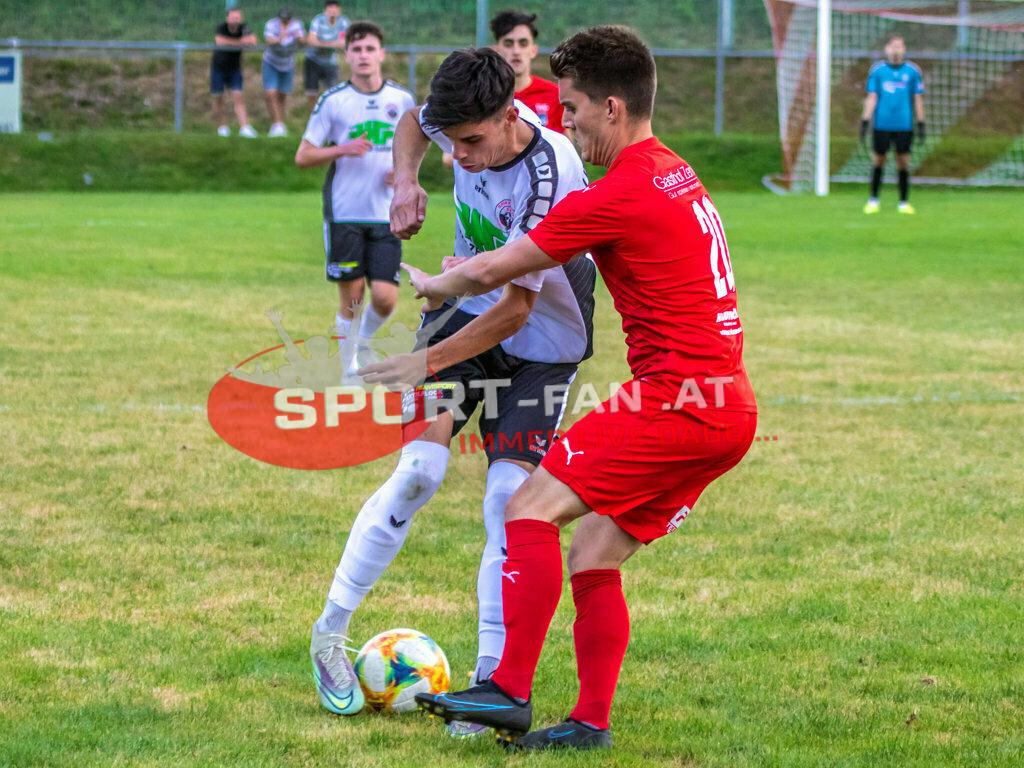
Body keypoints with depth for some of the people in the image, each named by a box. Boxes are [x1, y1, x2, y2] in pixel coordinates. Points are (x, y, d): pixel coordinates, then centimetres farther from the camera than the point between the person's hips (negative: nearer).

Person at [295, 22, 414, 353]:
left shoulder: (402, 99, 7)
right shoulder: (332, 101, -1)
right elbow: (303, 156, 0)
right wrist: (343, 149, -16)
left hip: (386, 214, 2)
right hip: (344, 215, -2)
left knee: (385, 298, -6)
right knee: (351, 297, -1)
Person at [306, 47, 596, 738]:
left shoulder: (549, 176, -33)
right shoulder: (471, 124, -15)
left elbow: (514, 310, -31)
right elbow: (413, 120, 13)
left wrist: (427, 361, -35)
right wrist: (407, 179, -6)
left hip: (543, 346, -4)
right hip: (467, 311, 4)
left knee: (509, 502, -13)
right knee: (420, 469, -13)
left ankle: (492, 681, -5)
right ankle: (331, 629, -2)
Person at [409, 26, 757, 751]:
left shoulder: (618, 196, -12)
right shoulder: (677, 175, 18)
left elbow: (490, 271, -5)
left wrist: (431, 283, 15)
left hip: (677, 398, -9)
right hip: (731, 408, 9)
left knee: (533, 506, -10)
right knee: (592, 558, 11)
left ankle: (510, 690, -15)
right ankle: (591, 722, 10)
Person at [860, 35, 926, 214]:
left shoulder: (913, 71, 4)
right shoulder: (877, 70, 3)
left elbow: (918, 99, 8)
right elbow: (871, 98, 4)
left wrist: (921, 125, 5)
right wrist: (865, 122, -2)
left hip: (904, 125, 0)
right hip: (881, 124, 0)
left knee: (903, 163, -1)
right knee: (878, 161, 4)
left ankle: (904, 202, 8)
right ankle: (873, 199, 18)